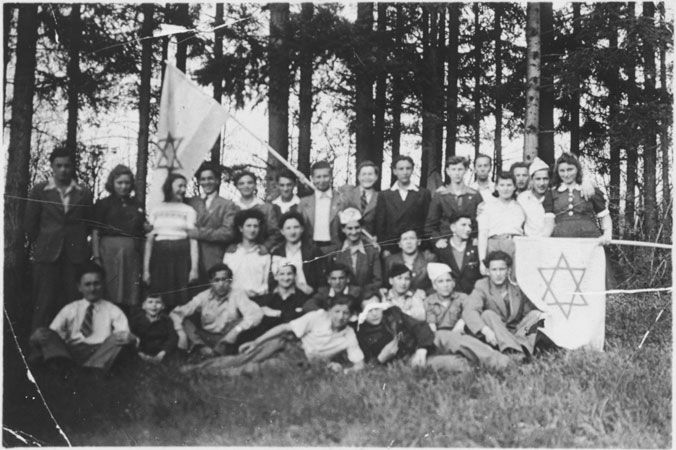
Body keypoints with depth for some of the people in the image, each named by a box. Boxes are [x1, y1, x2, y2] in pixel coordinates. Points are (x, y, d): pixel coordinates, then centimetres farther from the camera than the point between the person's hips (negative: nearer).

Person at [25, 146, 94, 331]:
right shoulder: (40, 190, 6)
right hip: (48, 254, -1)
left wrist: (77, 243, 12)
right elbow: (30, 223, 9)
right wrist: (39, 245, 10)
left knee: (72, 301, -2)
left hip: (75, 255, 1)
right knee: (44, 302, -3)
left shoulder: (83, 193, 8)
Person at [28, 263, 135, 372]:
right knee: (40, 333, -20)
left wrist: (128, 338, -26)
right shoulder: (69, 310, 22)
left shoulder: (113, 311, 16)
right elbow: (53, 331, 11)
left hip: (102, 353, -1)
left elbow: (124, 334, 1)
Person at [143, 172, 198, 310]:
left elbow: (193, 240, 1)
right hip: (159, 256, 1)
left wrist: (194, 268, -8)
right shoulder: (156, 210, 12)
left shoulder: (188, 210, 8)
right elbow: (149, 240, 10)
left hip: (182, 257, -1)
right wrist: (146, 268, 4)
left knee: (182, 301, -7)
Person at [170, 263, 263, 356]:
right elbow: (176, 313, -4)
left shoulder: (237, 295, -8)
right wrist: (181, 333, -22)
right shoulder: (203, 297, -2)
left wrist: (237, 330, -36)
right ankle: (202, 347, -31)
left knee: (242, 321, -26)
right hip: (204, 338, 2)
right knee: (185, 320, -16)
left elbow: (257, 313, -23)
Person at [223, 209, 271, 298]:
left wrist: (258, 292, -9)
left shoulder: (264, 253, 10)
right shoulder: (230, 252, 15)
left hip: (258, 297, -1)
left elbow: (267, 281, 9)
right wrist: (240, 292, -3)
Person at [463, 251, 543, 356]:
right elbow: (468, 312, -23)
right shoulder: (481, 287, -6)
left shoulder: (517, 287, 3)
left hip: (517, 333, 3)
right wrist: (486, 330, -41)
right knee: (488, 314, -28)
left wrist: (539, 314, -18)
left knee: (535, 314, -13)